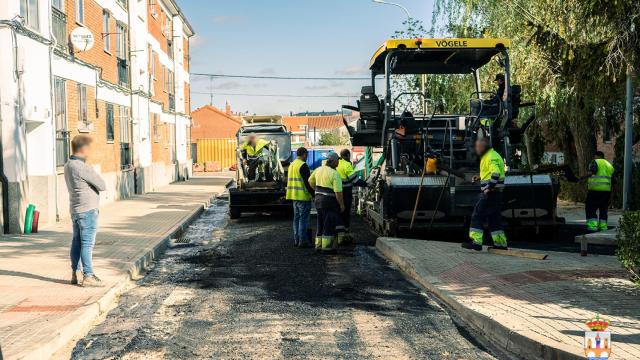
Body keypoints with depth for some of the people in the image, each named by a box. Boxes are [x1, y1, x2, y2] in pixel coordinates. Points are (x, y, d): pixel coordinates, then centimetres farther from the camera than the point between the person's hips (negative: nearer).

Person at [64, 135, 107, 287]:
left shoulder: (68, 166, 10)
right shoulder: (83, 168, -20)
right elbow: (102, 186, -14)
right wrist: (99, 183, 6)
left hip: (75, 210, 9)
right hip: (87, 210, -9)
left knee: (77, 242, 14)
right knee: (87, 244, -4)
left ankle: (74, 274, 21)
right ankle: (88, 276, 0)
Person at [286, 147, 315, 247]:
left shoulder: (292, 165, 15)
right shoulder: (303, 165, -14)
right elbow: (307, 182, -18)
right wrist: (313, 194, -13)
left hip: (294, 195, 9)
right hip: (303, 196, -9)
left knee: (296, 218, 13)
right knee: (303, 219, -6)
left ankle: (296, 239, 16)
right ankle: (303, 241, -5)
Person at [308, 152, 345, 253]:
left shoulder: (318, 170, 6)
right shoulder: (334, 174, -16)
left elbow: (310, 181, 21)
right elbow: (338, 192, -18)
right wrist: (342, 205, -9)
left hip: (318, 200, 7)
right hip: (330, 201, -7)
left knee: (321, 223, 17)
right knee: (329, 224, 1)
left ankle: (318, 244, 22)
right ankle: (327, 246, 3)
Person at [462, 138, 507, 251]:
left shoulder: (491, 157, -15)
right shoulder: (489, 156, 18)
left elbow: (496, 173, -28)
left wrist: (489, 188, -25)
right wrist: (480, 177, 18)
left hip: (490, 193, -10)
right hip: (495, 194, 10)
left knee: (477, 216, -8)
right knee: (494, 218, 14)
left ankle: (476, 242, -10)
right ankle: (501, 243, 17)